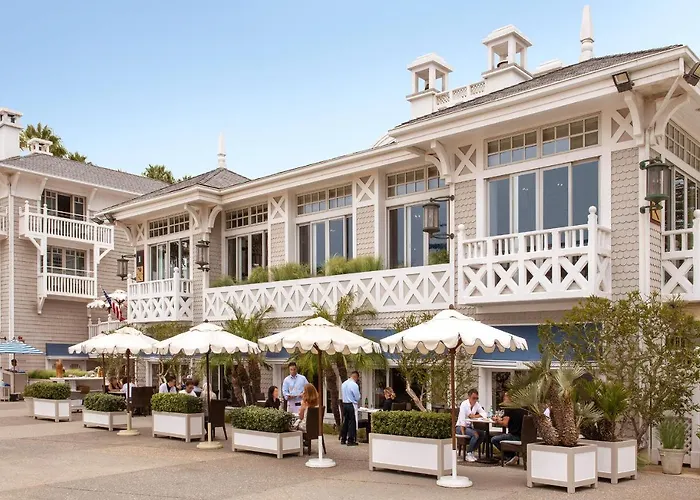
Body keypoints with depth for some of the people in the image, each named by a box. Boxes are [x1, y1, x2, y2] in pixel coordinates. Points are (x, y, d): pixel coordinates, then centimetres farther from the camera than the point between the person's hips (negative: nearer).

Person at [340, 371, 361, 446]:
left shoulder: (343, 384, 6)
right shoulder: (354, 385, -16)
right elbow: (357, 397, -11)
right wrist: (357, 402, 9)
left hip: (344, 404, 7)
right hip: (352, 405, -7)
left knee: (345, 421, 14)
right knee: (352, 422, -1)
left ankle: (343, 439, 19)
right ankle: (350, 440, -1)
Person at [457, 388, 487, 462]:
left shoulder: (476, 404, 2)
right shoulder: (464, 404, -16)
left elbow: (484, 414, 0)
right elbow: (462, 419, -22)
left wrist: (475, 416, -16)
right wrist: (463, 433, -26)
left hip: (469, 426, 6)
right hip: (460, 427, -6)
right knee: (475, 434, -28)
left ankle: (471, 452, -3)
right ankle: (468, 454, -13)